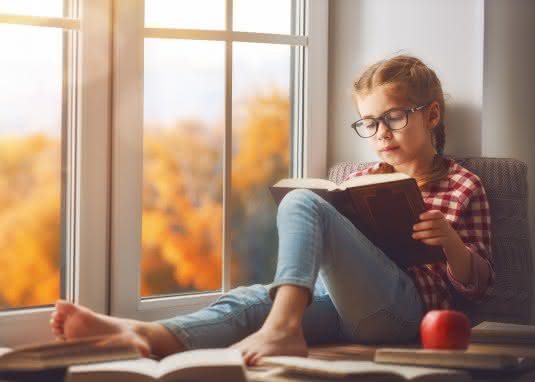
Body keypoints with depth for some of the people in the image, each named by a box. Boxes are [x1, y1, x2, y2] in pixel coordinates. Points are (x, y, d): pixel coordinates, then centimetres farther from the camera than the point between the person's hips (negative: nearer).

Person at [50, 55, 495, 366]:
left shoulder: (463, 187, 13)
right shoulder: (361, 180, 27)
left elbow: (478, 286, 9)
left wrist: (450, 241, -12)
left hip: (399, 307, -5)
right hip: (341, 303, 5)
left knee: (301, 201, -22)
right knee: (253, 299, -27)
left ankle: (282, 330, -42)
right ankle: (147, 337, -55)